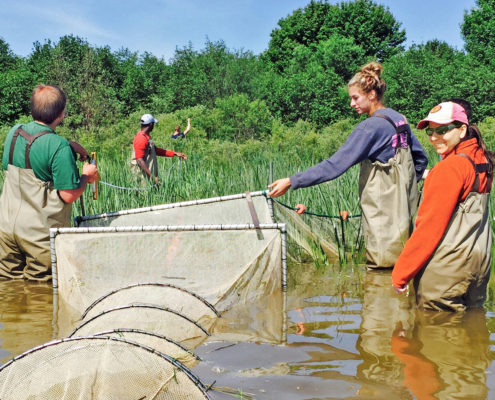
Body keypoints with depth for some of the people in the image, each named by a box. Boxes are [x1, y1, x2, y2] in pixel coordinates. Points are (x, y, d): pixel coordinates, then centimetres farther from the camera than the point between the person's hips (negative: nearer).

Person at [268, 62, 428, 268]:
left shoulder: (371, 127, -18)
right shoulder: (399, 119, 9)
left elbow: (335, 165, -23)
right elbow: (421, 158, 19)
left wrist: (292, 181, -21)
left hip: (383, 211, -9)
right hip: (404, 208, 9)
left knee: (382, 264, -1)